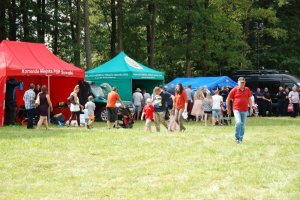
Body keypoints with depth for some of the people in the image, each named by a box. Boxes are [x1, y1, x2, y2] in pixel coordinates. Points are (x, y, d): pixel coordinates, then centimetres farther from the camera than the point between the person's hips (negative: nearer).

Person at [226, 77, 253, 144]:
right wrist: (228, 109, 6)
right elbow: (228, 100, 5)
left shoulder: (247, 90, 9)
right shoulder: (234, 90, -1)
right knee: (238, 122, -20)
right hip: (236, 110, -4)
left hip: (244, 110, 4)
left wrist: (251, 108, 9)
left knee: (243, 125, 5)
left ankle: (241, 139, 16)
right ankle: (237, 137, -5)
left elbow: (249, 99, 17)